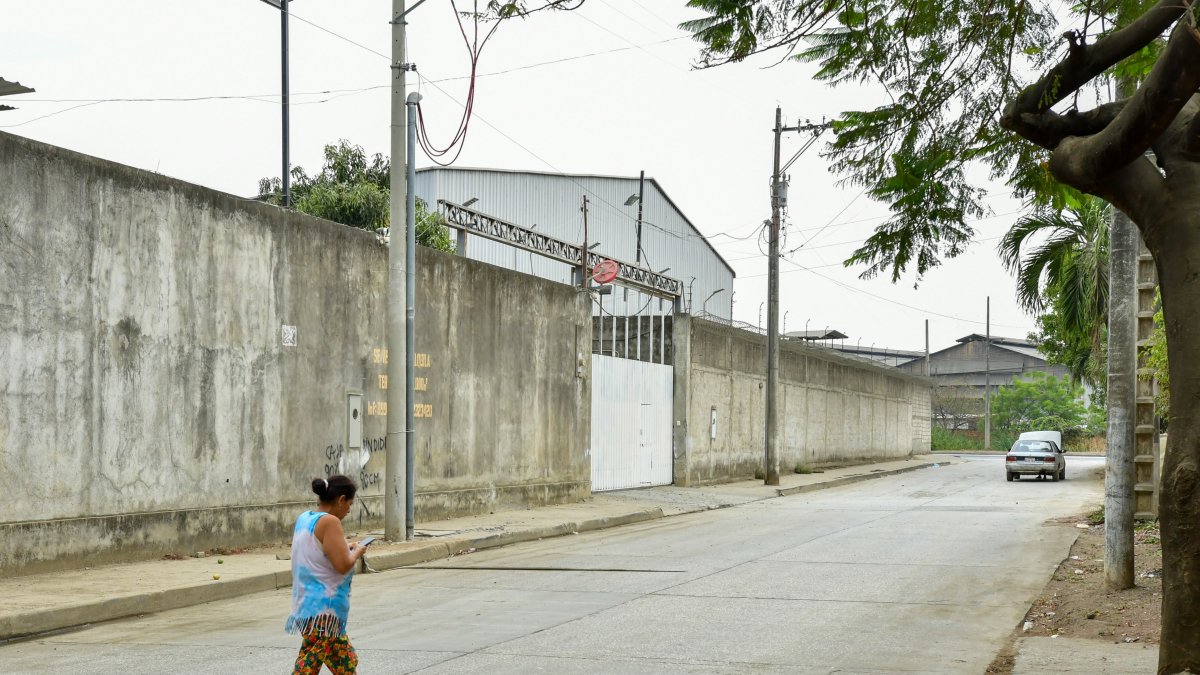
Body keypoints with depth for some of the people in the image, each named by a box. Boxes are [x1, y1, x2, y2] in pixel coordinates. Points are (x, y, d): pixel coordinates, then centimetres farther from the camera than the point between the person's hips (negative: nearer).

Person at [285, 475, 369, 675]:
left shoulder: (304, 519, 10)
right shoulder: (329, 522, -17)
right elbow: (343, 565, -21)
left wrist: (347, 548, 17)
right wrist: (356, 552, -1)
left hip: (307, 604, 10)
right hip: (323, 609, -10)